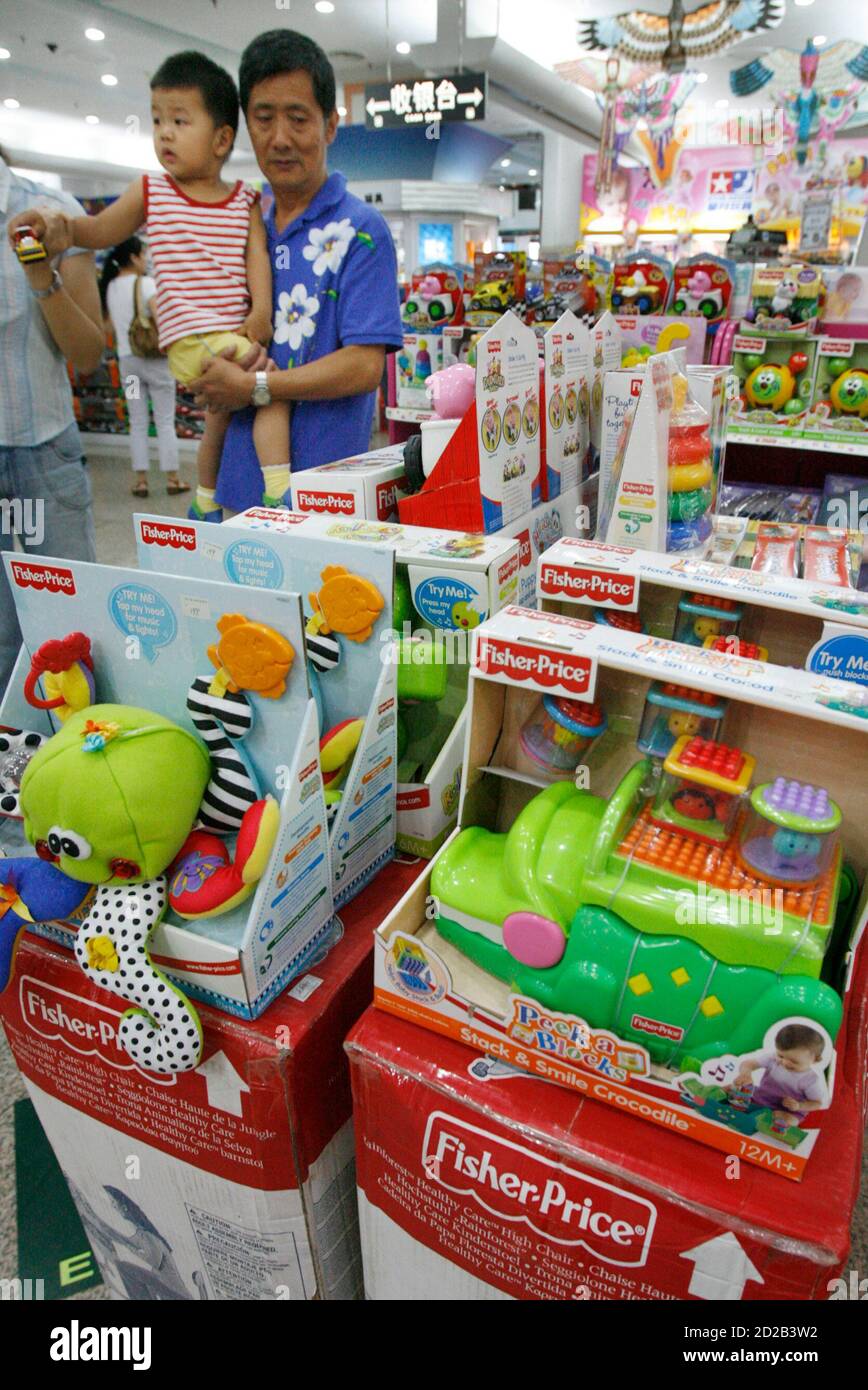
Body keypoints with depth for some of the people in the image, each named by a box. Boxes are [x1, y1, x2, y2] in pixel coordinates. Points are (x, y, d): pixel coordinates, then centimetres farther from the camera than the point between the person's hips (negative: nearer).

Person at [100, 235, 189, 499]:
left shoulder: (109, 287, 8)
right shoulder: (145, 283, -10)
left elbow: (111, 323, 13)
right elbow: (160, 316, -22)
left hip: (126, 359, 5)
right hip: (154, 359, -5)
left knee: (137, 423, 8)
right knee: (165, 422, 2)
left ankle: (141, 480, 7)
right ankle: (172, 478, 5)